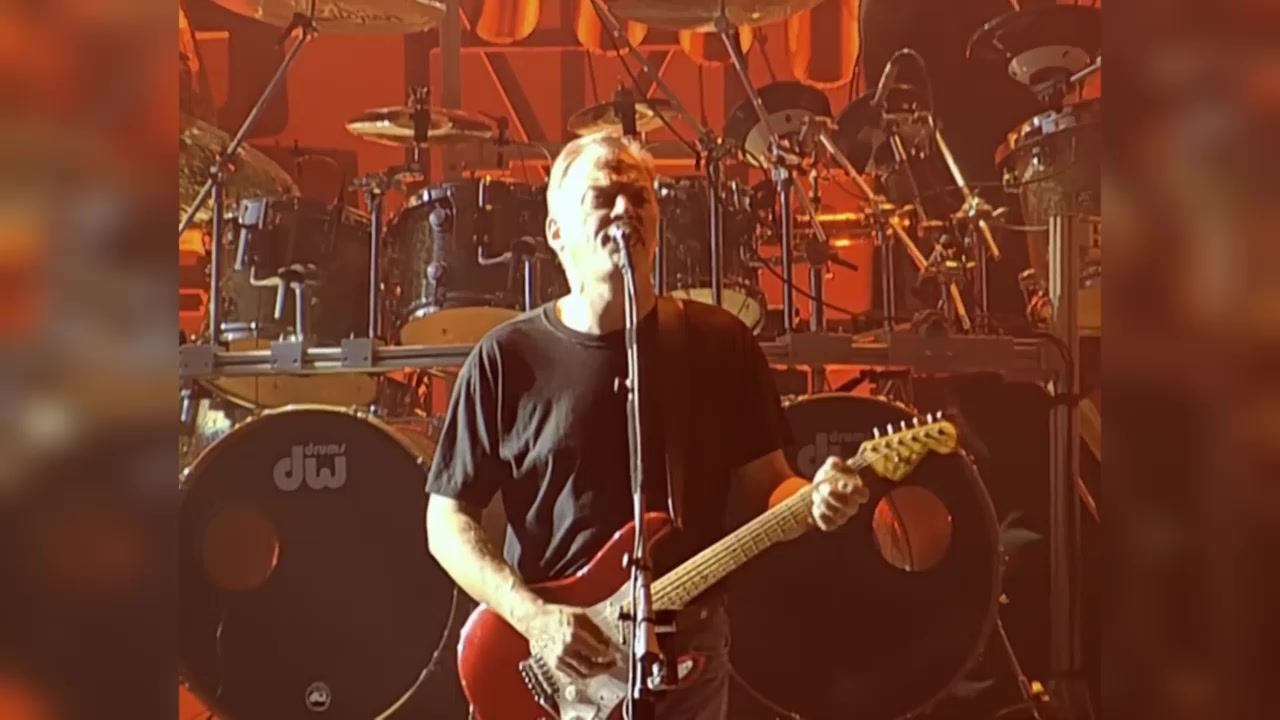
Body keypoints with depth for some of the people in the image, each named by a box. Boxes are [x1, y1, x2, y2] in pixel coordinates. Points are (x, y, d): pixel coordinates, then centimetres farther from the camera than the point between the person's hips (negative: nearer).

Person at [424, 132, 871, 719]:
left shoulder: (719, 343, -2)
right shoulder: (507, 358, -7)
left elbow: (763, 487, 4)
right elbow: (449, 521, -3)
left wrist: (814, 500, -17)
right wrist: (533, 616, -15)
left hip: (689, 659, 2)